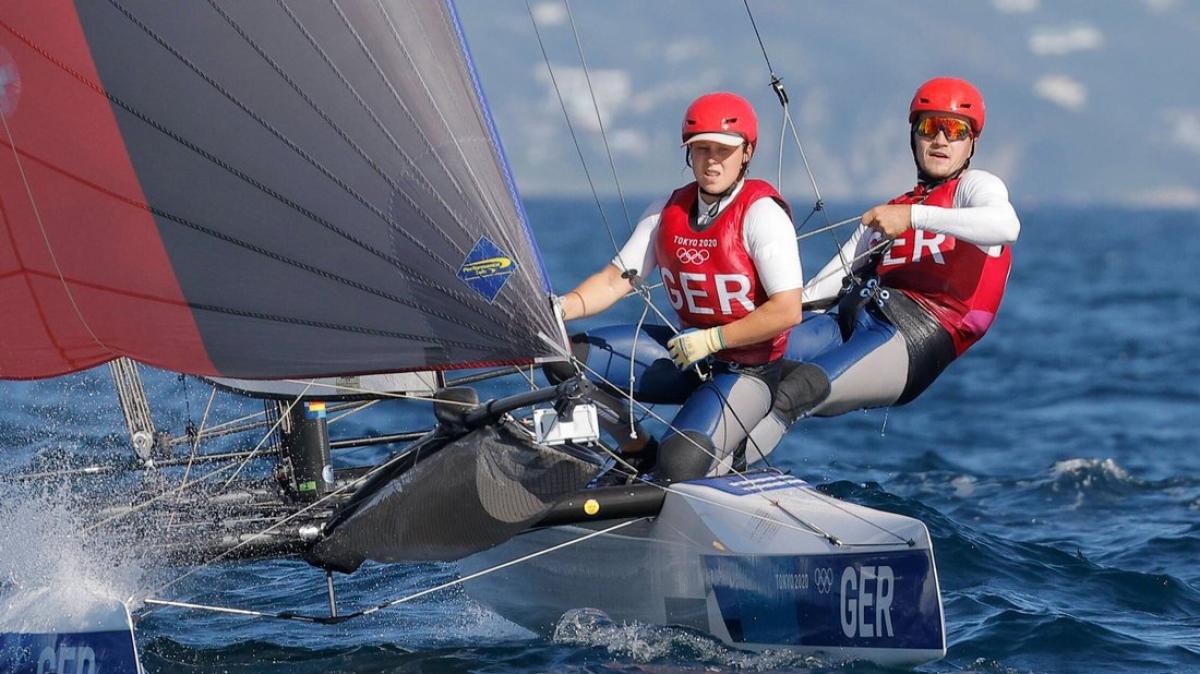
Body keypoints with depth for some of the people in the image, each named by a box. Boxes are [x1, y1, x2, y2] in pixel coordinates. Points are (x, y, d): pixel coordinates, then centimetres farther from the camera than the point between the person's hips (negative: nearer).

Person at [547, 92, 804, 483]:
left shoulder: (761, 213, -16)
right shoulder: (669, 212, 3)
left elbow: (787, 310, -21)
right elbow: (616, 279, 2)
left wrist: (711, 340, -22)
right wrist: (562, 309, -17)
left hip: (746, 370, -7)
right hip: (686, 352, 7)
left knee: (679, 464, -30)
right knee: (565, 357, -3)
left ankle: (720, 461, 7)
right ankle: (638, 450, 14)